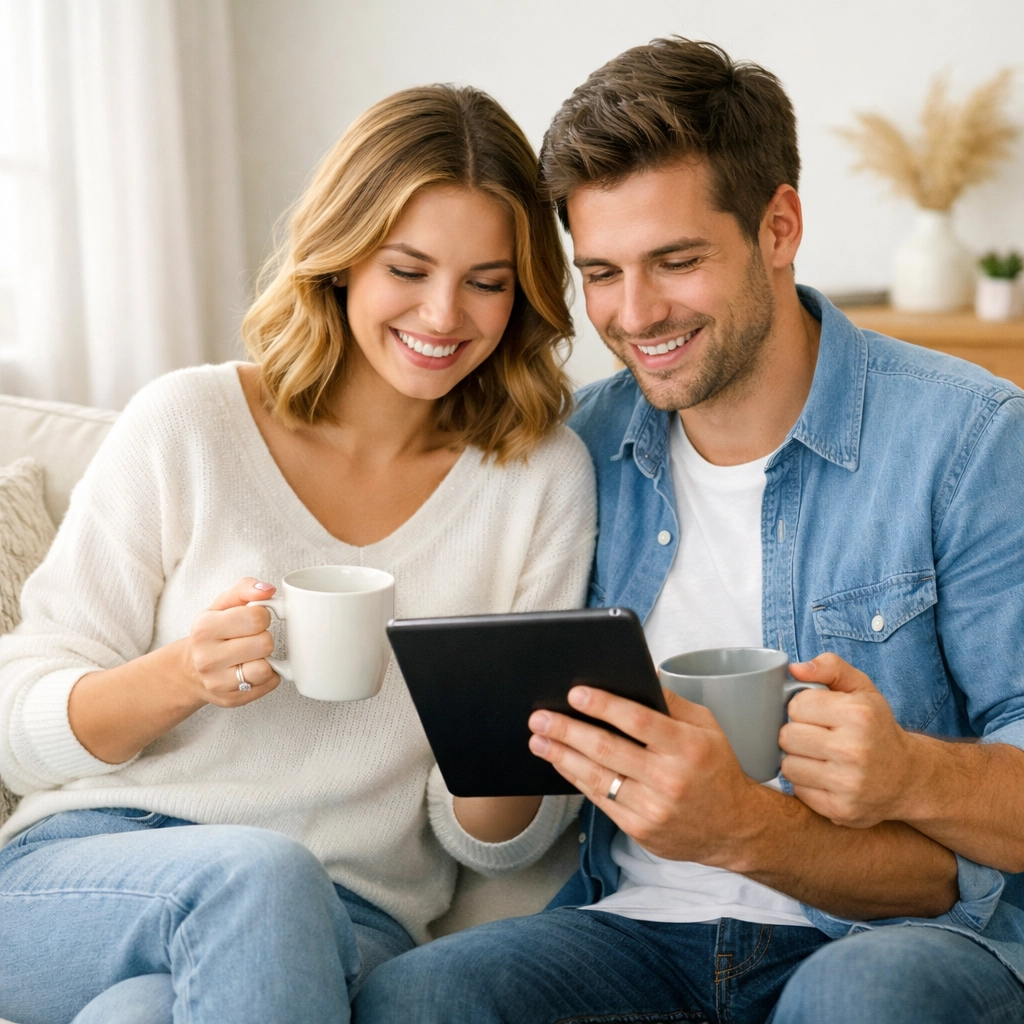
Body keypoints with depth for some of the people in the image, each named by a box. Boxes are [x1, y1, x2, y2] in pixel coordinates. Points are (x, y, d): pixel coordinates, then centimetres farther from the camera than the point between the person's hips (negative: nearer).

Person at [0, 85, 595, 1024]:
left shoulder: (543, 478, 3)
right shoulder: (187, 425, -1)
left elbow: (493, 843, 5)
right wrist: (181, 675, -19)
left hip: (348, 922, 0)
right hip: (81, 880, 1)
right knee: (261, 875, -34)